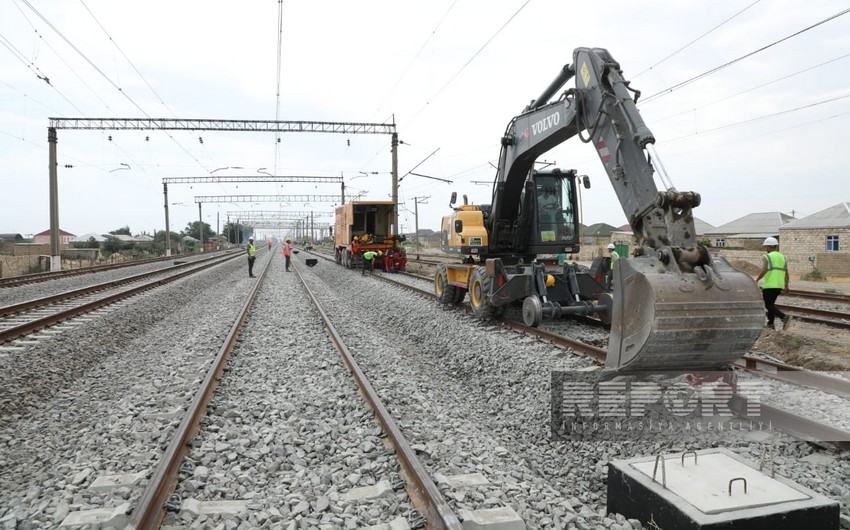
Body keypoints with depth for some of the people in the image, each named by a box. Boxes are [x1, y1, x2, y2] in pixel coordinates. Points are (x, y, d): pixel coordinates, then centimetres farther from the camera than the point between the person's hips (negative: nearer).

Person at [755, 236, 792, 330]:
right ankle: (770, 324, 15)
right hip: (779, 285, 7)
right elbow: (786, 273, 12)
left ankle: (784, 317, -22)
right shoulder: (783, 257, 13)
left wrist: (756, 280, -11)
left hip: (769, 285, -7)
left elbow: (763, 270, -19)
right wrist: (786, 286, 16)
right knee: (771, 304, 16)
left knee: (769, 305, -4)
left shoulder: (766, 257, -7)